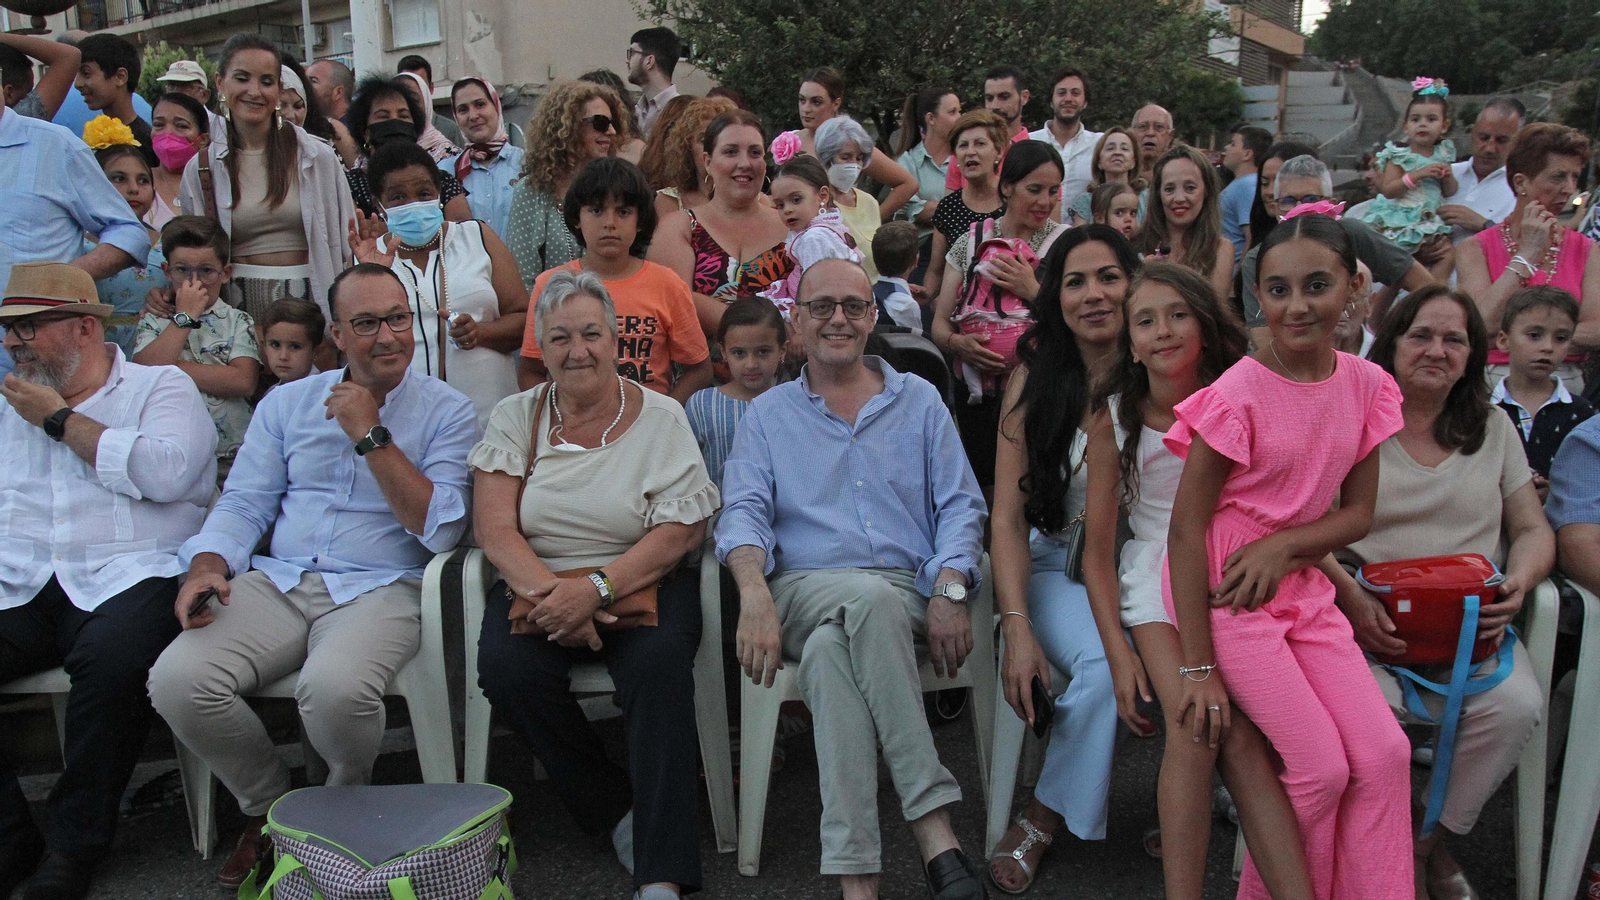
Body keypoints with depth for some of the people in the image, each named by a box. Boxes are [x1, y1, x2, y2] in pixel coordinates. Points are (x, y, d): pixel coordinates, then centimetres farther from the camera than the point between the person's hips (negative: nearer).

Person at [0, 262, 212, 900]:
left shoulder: (161, 387, 8)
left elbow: (164, 473, -12)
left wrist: (60, 419, -3)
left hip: (127, 578, -5)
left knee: (110, 656, -36)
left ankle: (77, 841, -17)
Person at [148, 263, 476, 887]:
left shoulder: (446, 411, 2)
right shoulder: (287, 403, 15)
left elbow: (440, 530, -9)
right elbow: (244, 503, 14)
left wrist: (369, 434, -12)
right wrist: (209, 566, -8)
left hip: (380, 589, -4)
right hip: (279, 582, 4)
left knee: (334, 688, -35)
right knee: (176, 681, -22)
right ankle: (268, 805, 8)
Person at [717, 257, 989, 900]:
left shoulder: (918, 400, 18)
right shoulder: (768, 414, 17)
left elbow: (960, 506, 10)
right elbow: (744, 513, 3)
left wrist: (950, 590, -9)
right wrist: (755, 595, -18)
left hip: (907, 596, 1)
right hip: (804, 590, 0)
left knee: (829, 650, -36)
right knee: (873, 598, -37)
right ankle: (936, 836, -37)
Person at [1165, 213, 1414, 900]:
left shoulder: (1365, 385, 0)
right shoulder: (1239, 394, -17)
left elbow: (1356, 513, 5)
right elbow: (1186, 527, -15)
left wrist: (1283, 546, -17)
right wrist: (1197, 665, -16)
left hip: (1301, 584, 6)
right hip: (1221, 590, -6)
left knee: (1385, 754, -3)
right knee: (1323, 766, -8)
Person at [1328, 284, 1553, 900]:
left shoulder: (1494, 429, 16)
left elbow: (1535, 531, 16)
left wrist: (1517, 585, -6)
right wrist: (1352, 599, -19)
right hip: (1371, 619, -3)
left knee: (1518, 706, -26)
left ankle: (1428, 842, -2)